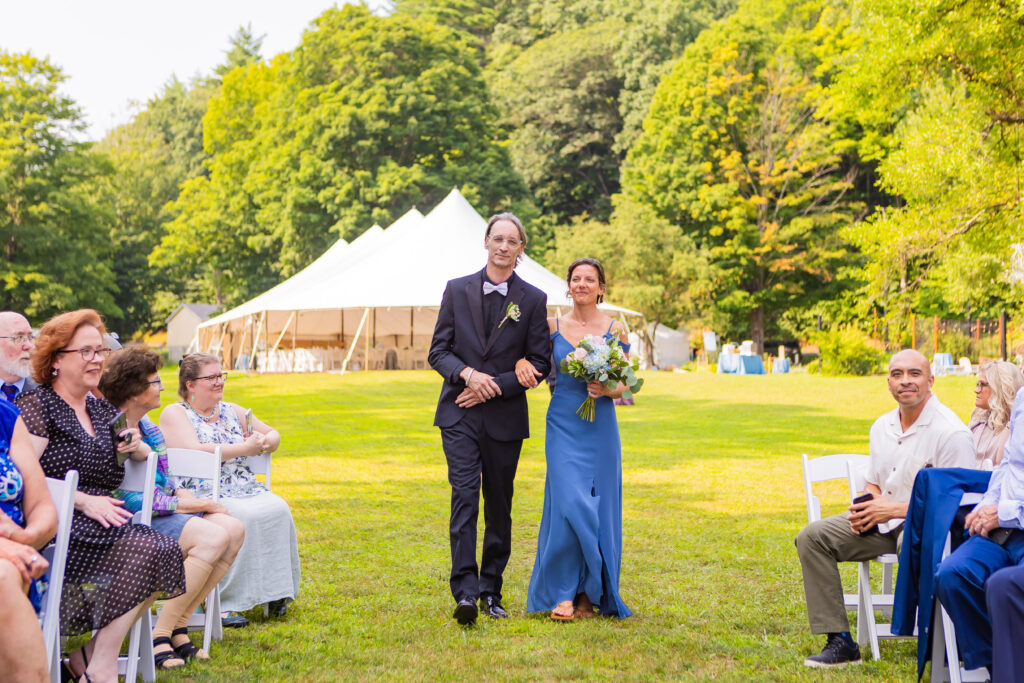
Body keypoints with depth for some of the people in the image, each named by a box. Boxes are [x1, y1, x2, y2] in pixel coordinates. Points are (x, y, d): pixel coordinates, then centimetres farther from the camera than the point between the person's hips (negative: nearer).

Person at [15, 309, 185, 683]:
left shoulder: (105, 413, 21)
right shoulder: (36, 407, -1)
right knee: (145, 549, -27)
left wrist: (133, 447, 10)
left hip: (99, 524, 7)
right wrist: (84, 501, -18)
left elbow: (111, 480, 33)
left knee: (161, 550, -20)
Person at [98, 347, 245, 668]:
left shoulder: (146, 427, 15)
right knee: (213, 537, -27)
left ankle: (179, 624, -7)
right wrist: (196, 505, -13)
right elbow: (127, 499, -19)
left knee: (233, 528, -12)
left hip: (164, 509, 9)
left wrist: (182, 494, -1)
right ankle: (160, 634, -17)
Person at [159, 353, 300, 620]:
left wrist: (263, 442, 1)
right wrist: (245, 448, -12)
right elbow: (194, 452, -15)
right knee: (245, 517, -33)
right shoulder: (174, 414, 2)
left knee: (278, 508, -23)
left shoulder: (231, 411, 21)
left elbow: (274, 435, 27)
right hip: (203, 494, -6)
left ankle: (276, 592, -17)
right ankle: (226, 600, -27)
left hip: (246, 488, 6)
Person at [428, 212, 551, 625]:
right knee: (464, 497, -11)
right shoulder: (457, 290, 6)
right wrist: (467, 374, -14)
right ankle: (465, 592, -14)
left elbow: (538, 363, 0)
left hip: (505, 417, 0)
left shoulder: (533, 300, 3)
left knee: (499, 506, 7)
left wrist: (494, 387, -11)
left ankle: (491, 591, 19)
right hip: (460, 415, 0)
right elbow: (438, 350, 5)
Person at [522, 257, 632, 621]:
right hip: (563, 424, 0)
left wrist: (606, 389, -14)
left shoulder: (616, 330, 4)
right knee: (569, 503, -11)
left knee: (599, 507, 2)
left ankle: (590, 593, 15)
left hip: (600, 426, 0)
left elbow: (623, 384, 6)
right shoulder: (552, 326, 6)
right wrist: (521, 362, -9)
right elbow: (537, 364, 13)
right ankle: (563, 592, 0)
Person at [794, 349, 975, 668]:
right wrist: (864, 509, -1)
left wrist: (895, 509, -21)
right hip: (883, 523, 8)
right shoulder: (882, 426, 12)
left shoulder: (952, 432, -14)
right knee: (812, 536, -9)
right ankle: (840, 641, -10)